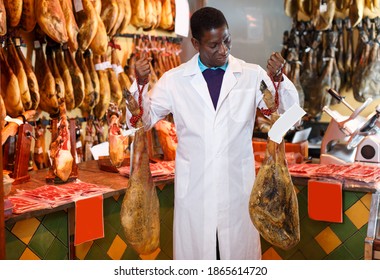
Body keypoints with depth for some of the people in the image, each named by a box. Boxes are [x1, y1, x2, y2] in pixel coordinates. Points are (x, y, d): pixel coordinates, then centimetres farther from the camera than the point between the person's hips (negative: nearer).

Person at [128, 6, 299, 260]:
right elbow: (143, 120, 4)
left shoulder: (252, 75, 1)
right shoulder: (175, 80, 1)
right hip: (194, 190, 0)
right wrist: (140, 85, -14)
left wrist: (279, 79, -21)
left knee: (240, 250, 11)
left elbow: (290, 111, -3)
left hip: (238, 188, 0)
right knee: (195, 251, 9)